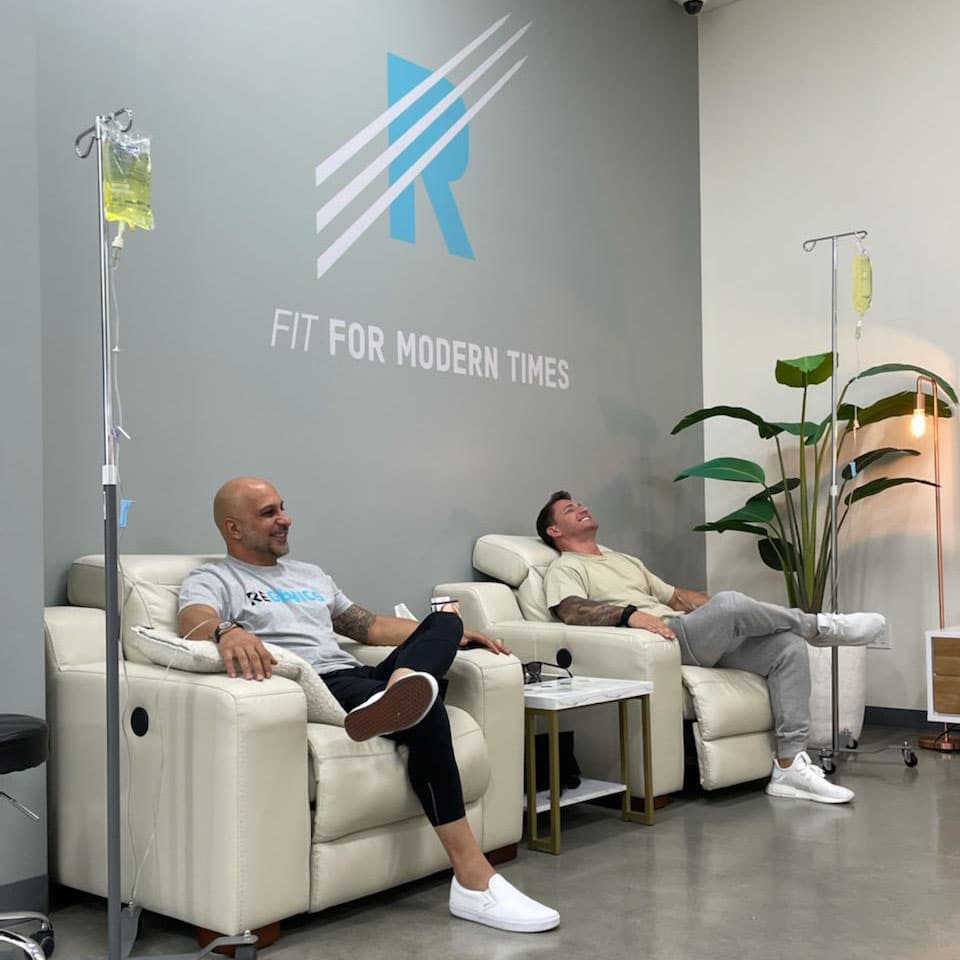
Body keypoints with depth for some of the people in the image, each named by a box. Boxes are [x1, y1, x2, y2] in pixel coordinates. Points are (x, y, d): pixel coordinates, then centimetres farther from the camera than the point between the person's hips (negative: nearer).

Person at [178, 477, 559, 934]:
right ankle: (473, 879, -36)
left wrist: (450, 635, 19)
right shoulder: (212, 580, 7)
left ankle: (397, 697, -49)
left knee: (444, 620, -13)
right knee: (423, 710, -32)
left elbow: (370, 626, 31)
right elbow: (194, 623, -17)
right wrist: (227, 632, -43)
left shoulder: (310, 574, 31)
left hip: (361, 678, 7)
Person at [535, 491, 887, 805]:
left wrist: (751, 614, 20)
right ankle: (821, 626, -5)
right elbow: (571, 609, -14)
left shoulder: (625, 560, 34)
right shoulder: (564, 569, 8)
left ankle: (789, 766, -15)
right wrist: (630, 613, -32)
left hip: (694, 637, 8)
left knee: (789, 646, -10)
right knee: (729, 602, -31)